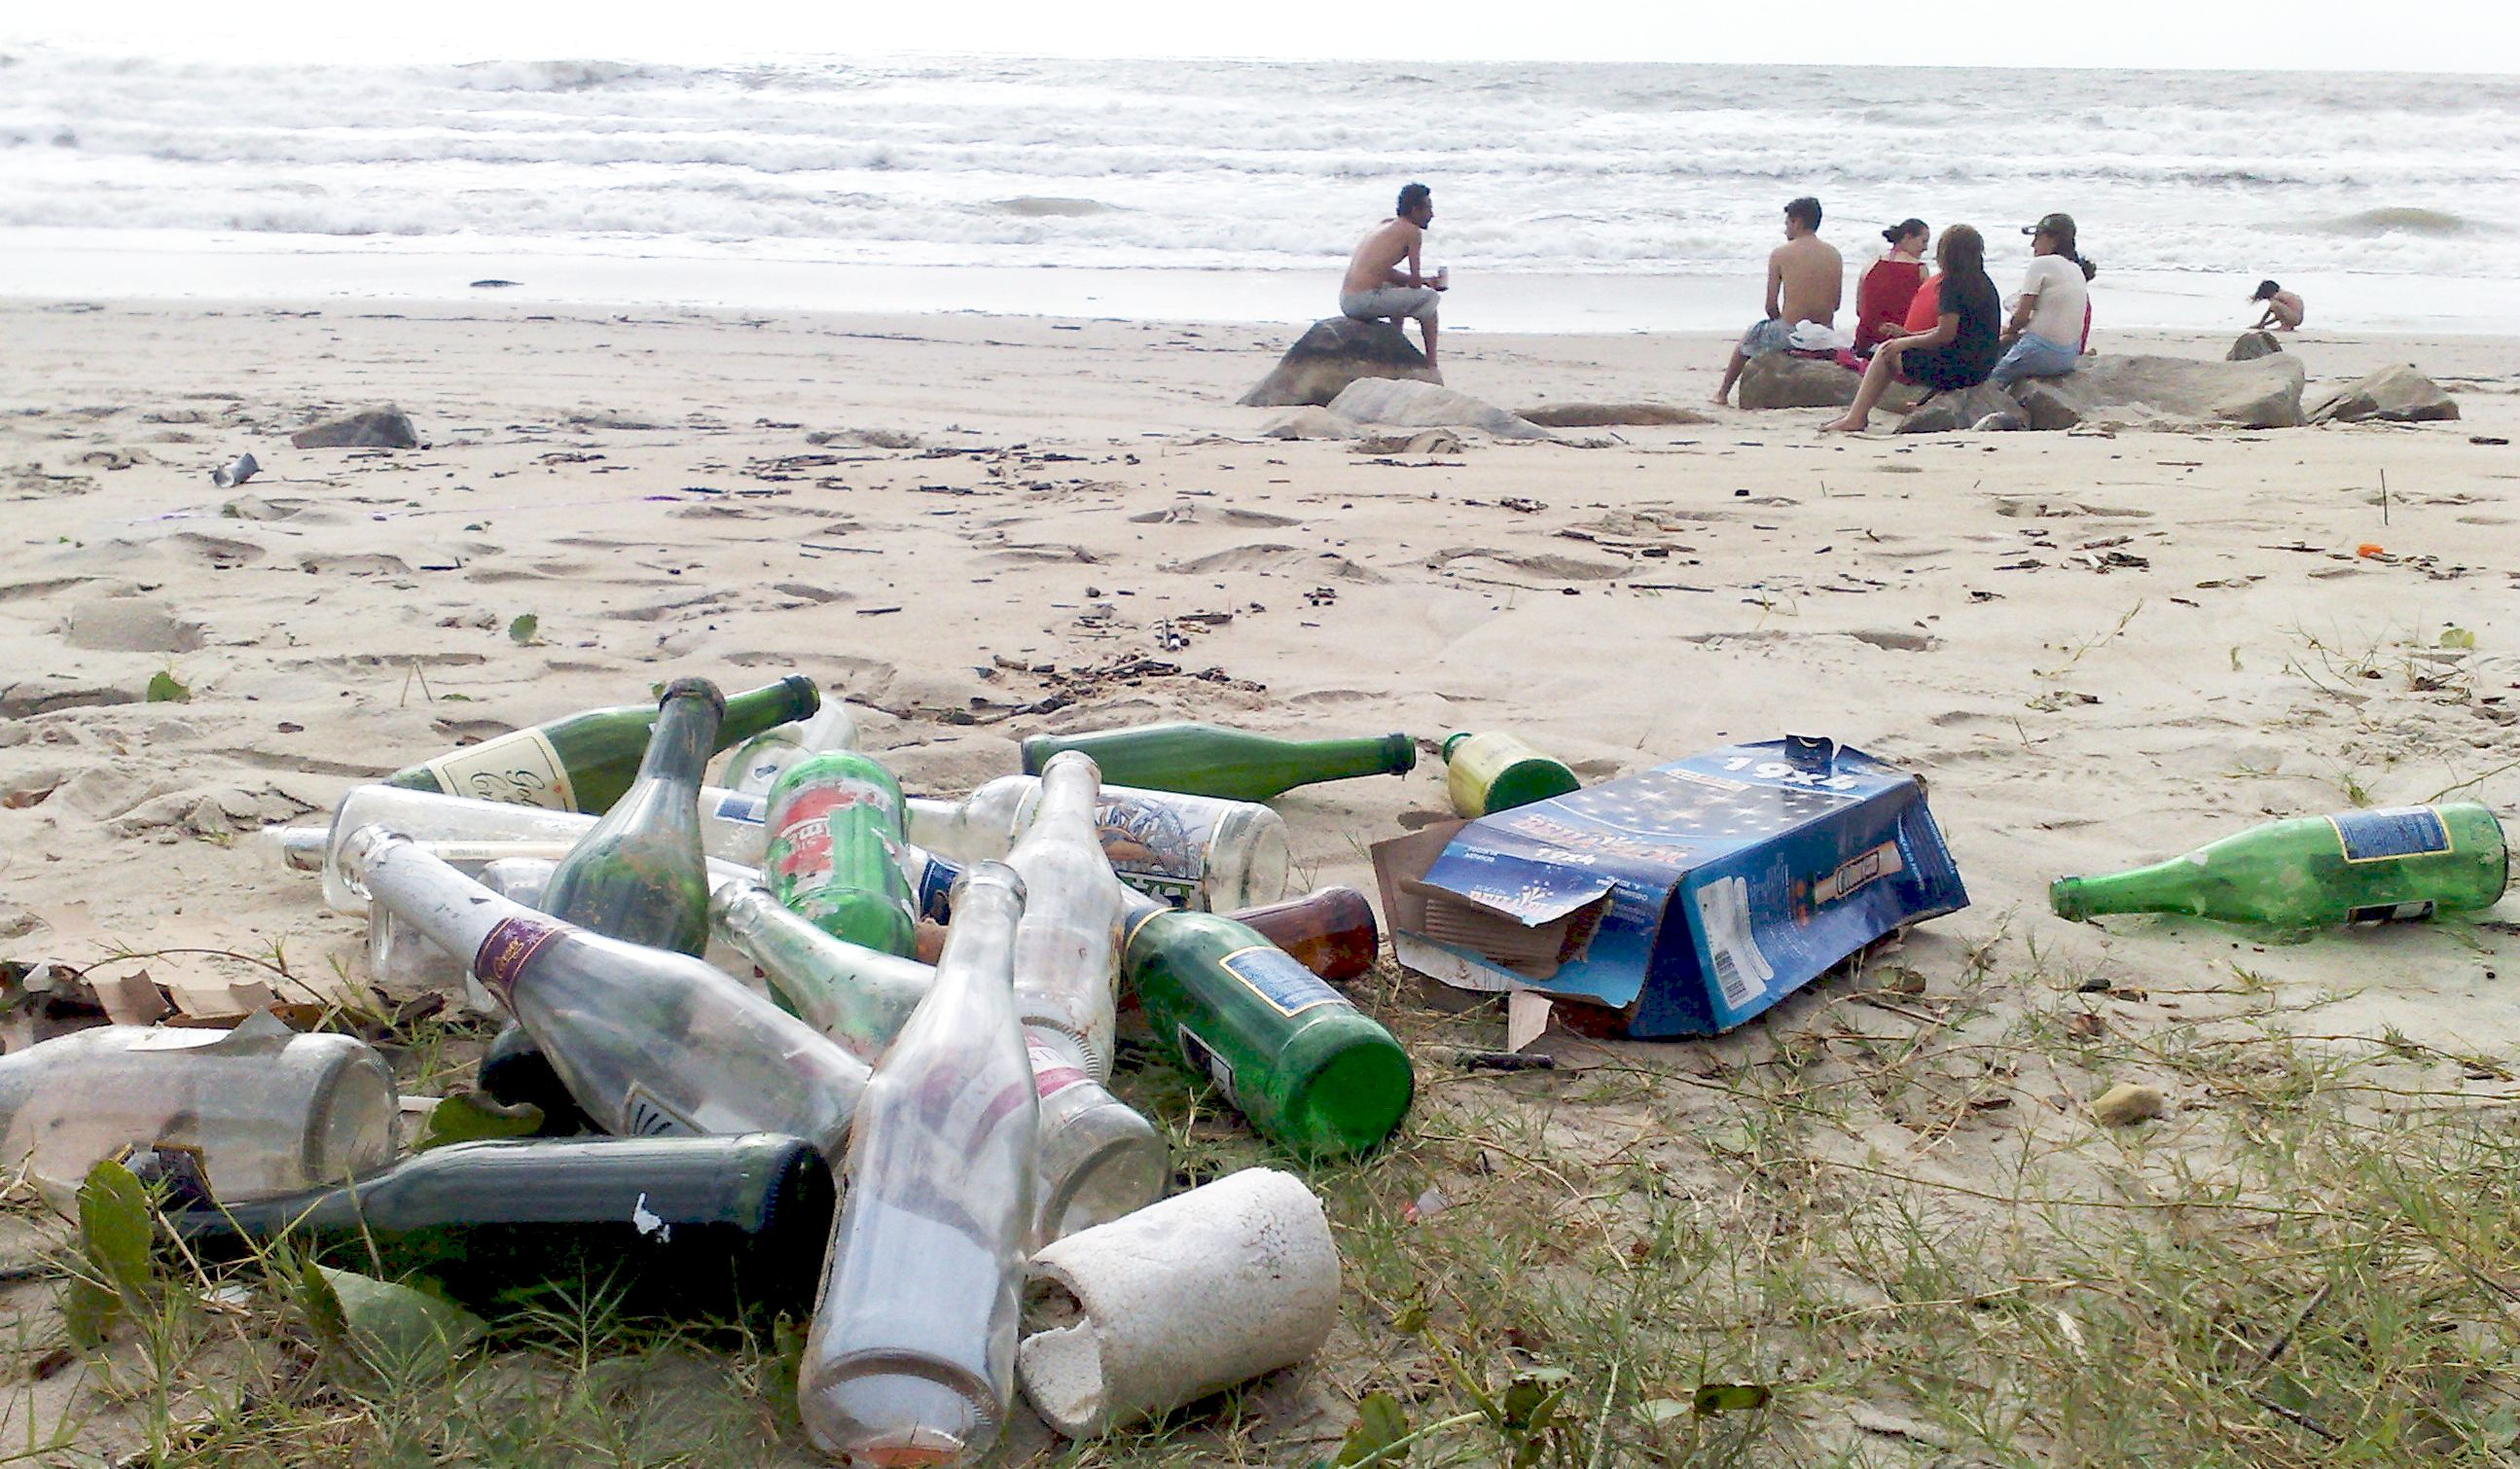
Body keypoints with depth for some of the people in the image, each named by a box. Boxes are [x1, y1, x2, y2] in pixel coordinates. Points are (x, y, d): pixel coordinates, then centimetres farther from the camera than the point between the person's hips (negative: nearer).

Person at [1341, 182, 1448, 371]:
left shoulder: (1385, 224, 19)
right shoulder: (1412, 231, -5)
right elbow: (1415, 282, -5)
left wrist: (1424, 280, 23)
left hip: (1345, 302, 9)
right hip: (1364, 302, -9)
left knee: (1401, 290, 36)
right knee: (1429, 297, 6)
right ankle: (1431, 365, 9)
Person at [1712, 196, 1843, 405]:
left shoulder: (1780, 254, -5)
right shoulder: (1834, 255, 6)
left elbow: (1771, 306, -4)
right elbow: (1835, 304, 9)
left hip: (1790, 334, -4)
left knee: (1751, 335, 27)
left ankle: (1723, 393, 39)